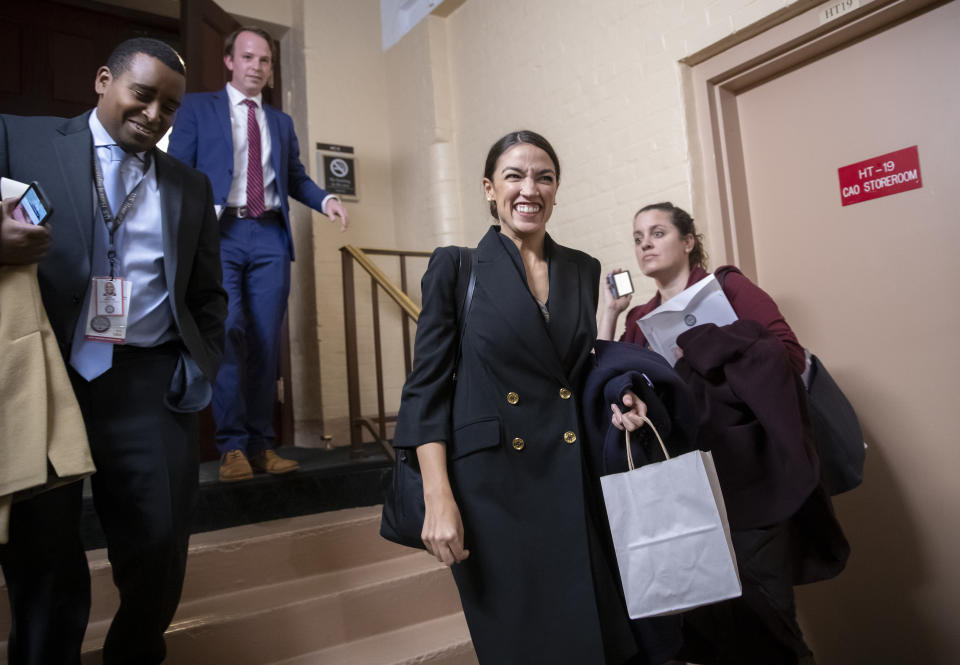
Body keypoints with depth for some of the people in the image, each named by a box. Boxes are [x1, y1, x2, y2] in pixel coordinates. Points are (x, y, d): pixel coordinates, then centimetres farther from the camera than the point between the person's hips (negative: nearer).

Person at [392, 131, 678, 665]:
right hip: (494, 486, -3)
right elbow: (428, 385, -5)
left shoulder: (585, 271, 9)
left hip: (575, 479, 4)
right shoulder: (456, 267, -3)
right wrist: (438, 497, -13)